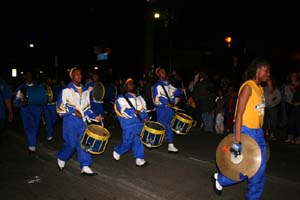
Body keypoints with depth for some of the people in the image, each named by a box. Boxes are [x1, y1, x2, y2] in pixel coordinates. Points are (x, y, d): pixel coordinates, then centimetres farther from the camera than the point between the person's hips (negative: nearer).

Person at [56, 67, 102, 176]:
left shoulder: (86, 90, 13)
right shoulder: (66, 90, -4)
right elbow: (60, 107, -6)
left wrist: (94, 117, 5)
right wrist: (74, 111, -17)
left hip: (82, 120, 5)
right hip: (70, 121, -5)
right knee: (71, 143, -3)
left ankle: (85, 167, 3)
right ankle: (61, 159, 27)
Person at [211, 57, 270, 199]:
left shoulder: (260, 89, 13)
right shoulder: (248, 87, -14)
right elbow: (239, 114, -19)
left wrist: (259, 133, 17)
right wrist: (237, 141, -22)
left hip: (258, 132, 9)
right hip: (246, 131, -8)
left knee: (260, 170, 11)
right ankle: (219, 179, 24)